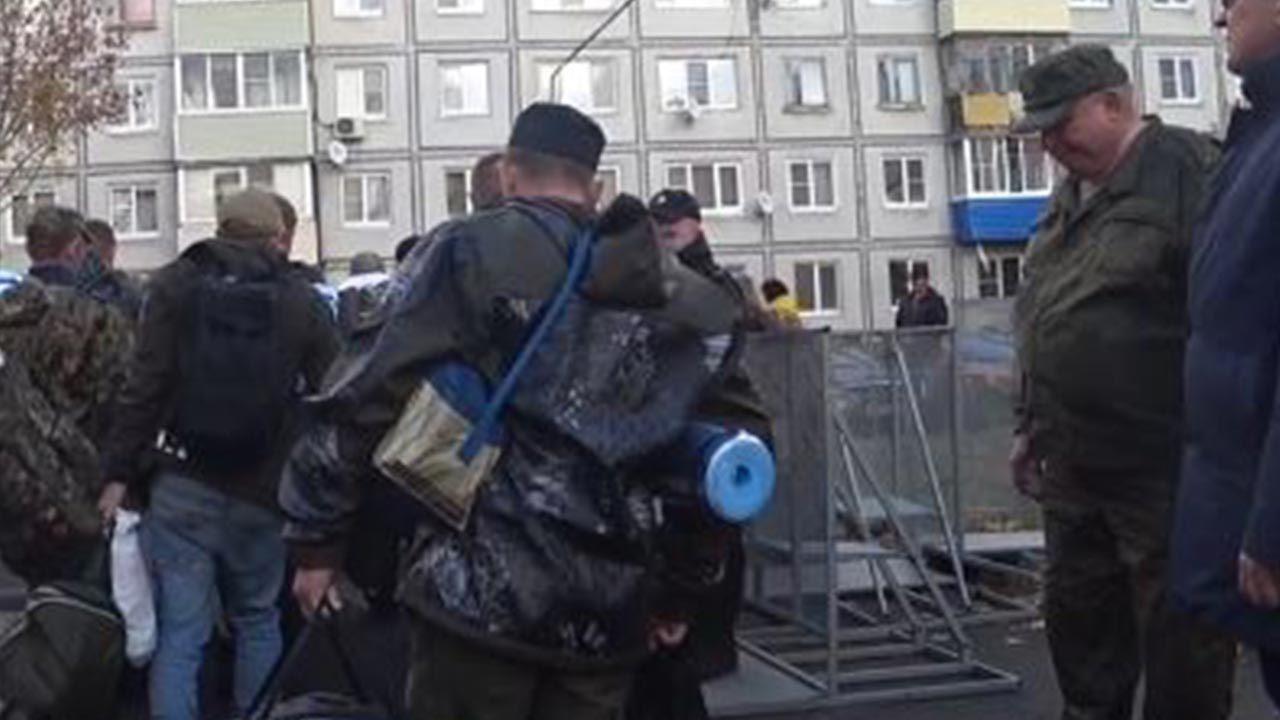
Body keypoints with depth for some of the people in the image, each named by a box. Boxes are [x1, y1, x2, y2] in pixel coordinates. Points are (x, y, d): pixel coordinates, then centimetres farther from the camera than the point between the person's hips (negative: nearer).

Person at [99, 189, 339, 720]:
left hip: (184, 486, -1)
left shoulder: (176, 283, 0)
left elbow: (145, 386, -6)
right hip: (261, 492, 1)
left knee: (180, 632, 2)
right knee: (257, 619, 18)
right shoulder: (298, 296, 1)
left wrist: (119, 473, -4)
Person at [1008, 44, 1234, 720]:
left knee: (1178, 638, 3)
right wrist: (1032, 425, 21)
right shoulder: (1070, 194, 14)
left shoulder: (1188, 169, -12)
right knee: (1079, 619, 18)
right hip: (1075, 463, 8)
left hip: (1166, 464, -8)